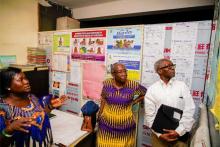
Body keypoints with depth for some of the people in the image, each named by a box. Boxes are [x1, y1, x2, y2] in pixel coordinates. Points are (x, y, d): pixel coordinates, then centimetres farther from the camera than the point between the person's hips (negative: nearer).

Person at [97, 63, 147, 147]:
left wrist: (134, 102, -3)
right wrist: (99, 115, 7)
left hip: (125, 124, -1)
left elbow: (145, 93, 2)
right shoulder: (107, 83, -9)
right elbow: (103, 100, 3)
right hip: (107, 123, 1)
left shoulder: (133, 85, -15)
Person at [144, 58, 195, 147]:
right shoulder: (152, 89, -4)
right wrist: (159, 134, -11)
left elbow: (189, 111, -5)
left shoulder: (182, 86, -1)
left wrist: (179, 131, -12)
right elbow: (149, 114, -5)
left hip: (180, 134, 1)